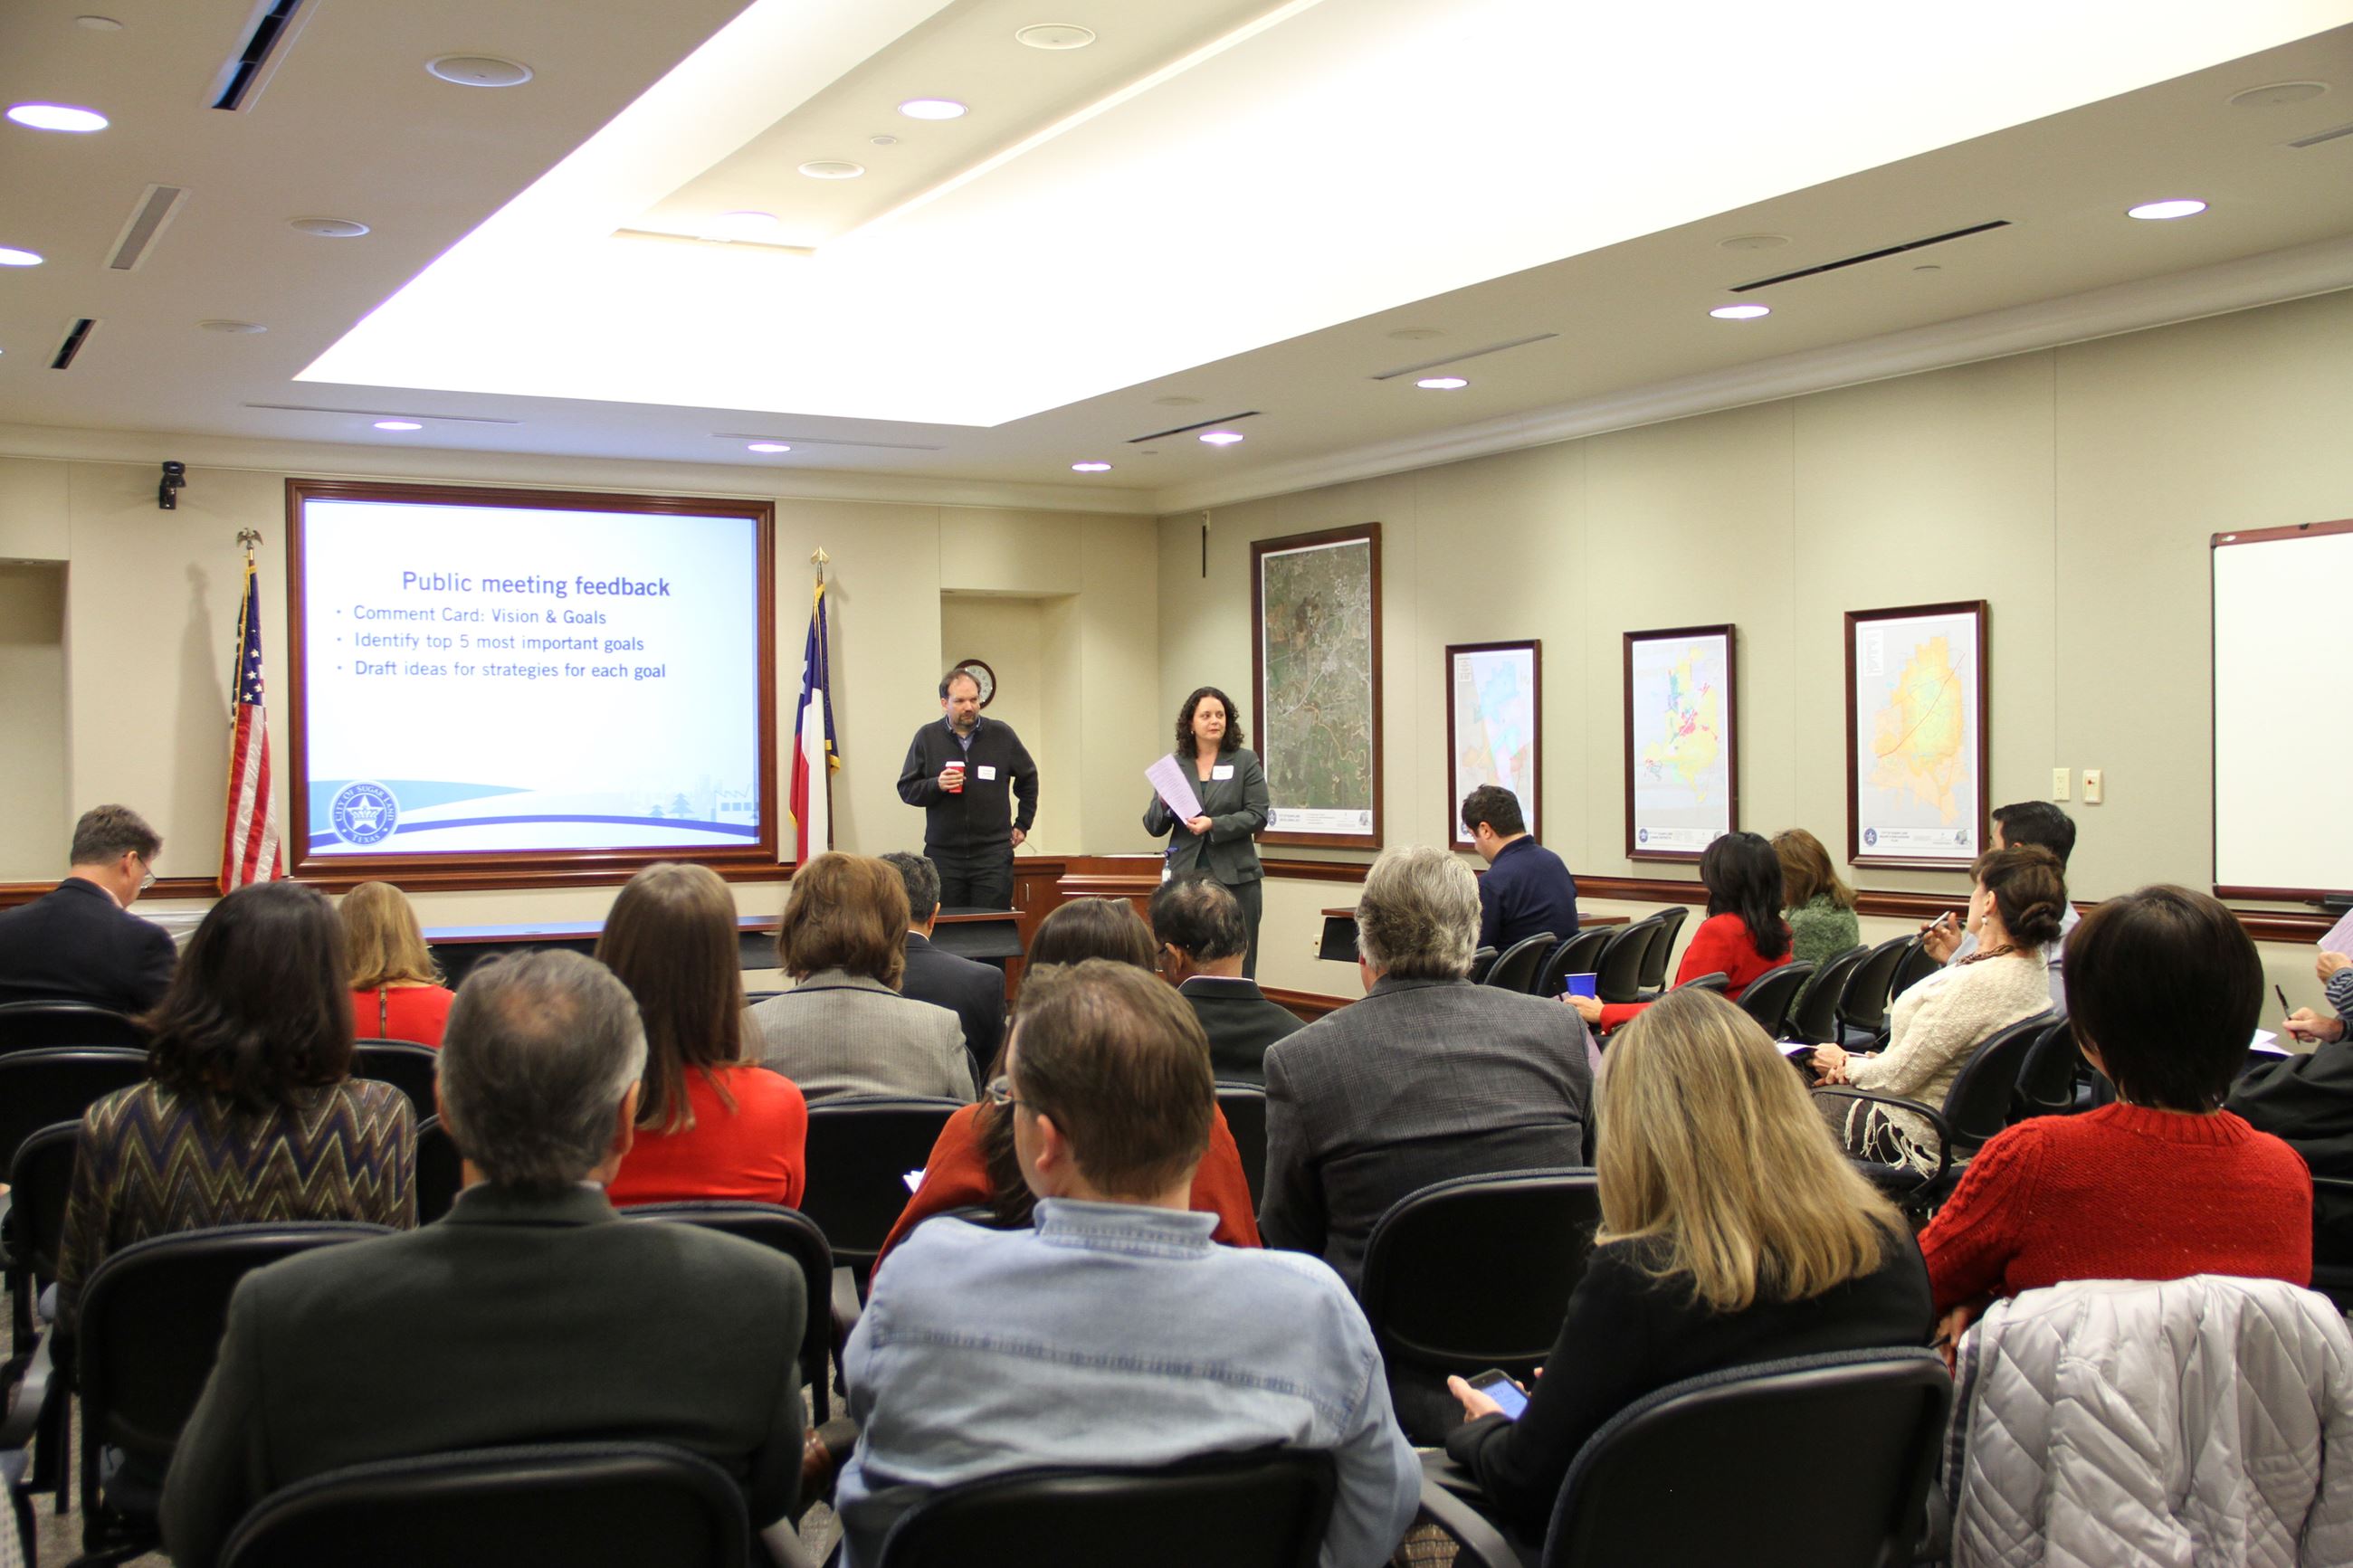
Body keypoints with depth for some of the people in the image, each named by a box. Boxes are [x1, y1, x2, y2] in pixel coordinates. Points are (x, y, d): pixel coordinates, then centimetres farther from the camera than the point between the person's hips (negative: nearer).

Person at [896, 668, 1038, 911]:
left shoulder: (1002, 735, 6)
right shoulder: (927, 738, 5)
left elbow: (1028, 778, 20)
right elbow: (906, 789, 7)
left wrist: (1023, 824, 17)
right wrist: (936, 785, -12)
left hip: (993, 853, 0)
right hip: (943, 854, 0)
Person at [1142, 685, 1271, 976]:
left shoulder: (1245, 761, 5)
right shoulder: (1174, 764, 9)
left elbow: (1258, 816, -4)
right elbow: (1153, 827, 10)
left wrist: (1214, 825, -16)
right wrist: (1163, 804, -11)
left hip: (1235, 878, -1)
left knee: (1237, 966, 1)